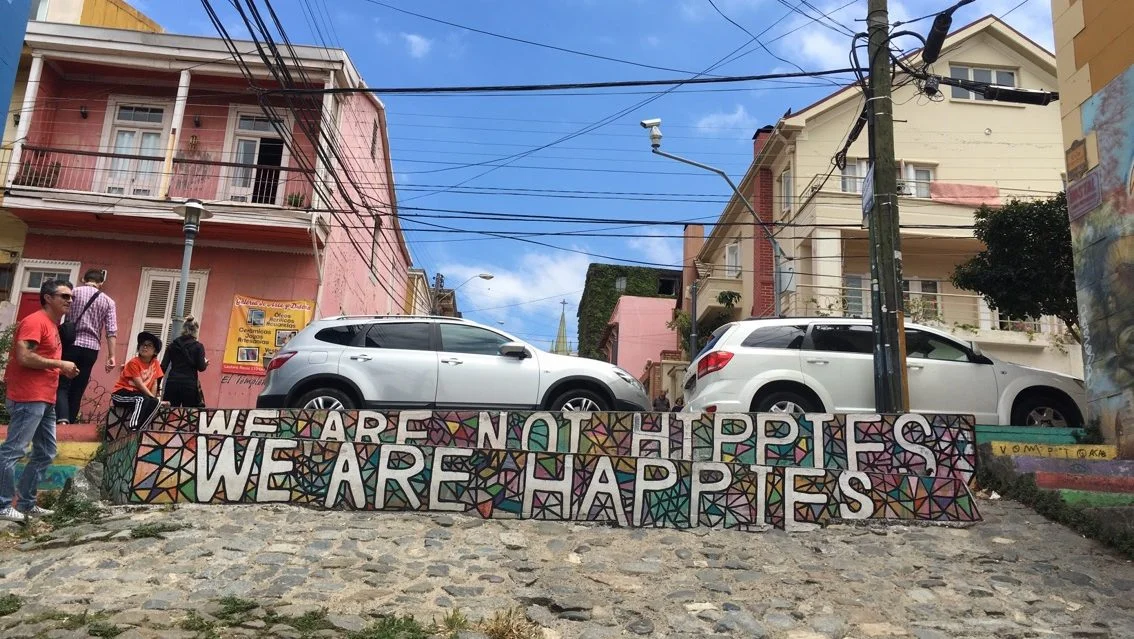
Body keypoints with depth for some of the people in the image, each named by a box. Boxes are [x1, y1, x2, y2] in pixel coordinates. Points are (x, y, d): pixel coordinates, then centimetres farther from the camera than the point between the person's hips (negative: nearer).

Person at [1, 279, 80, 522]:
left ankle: (26, 503, 20)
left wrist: (63, 370, 10)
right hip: (29, 399, -10)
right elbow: (24, 357, -21)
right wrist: (60, 364, -13)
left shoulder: (53, 325, 19)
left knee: (45, 454, 13)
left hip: (45, 400, 10)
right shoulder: (35, 321, -10)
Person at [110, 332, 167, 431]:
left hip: (138, 395, 6)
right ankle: (132, 428, -34)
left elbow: (154, 383, 1)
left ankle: (138, 429, -16)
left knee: (156, 404, -21)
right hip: (121, 393, -6)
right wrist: (154, 398, -21)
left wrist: (153, 400, -13)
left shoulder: (155, 363, 4)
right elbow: (140, 385, -19)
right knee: (142, 399, -35)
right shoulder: (134, 363, -14)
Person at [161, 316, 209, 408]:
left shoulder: (173, 344, 8)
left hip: (172, 383, 3)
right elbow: (201, 368, -5)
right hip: (189, 384, -3)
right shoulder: (198, 346, -1)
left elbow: (163, 367, 4)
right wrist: (206, 363, 17)